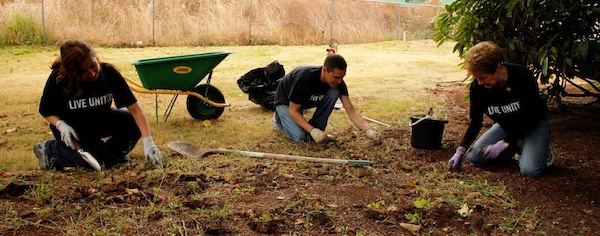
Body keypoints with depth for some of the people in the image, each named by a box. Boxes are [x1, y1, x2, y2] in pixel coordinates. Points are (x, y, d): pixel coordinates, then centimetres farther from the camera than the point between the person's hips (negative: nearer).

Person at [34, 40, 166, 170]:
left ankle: (107, 155, 4)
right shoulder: (58, 79, -27)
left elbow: (135, 108, -27)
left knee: (134, 124, -21)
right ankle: (49, 150, -1)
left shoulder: (109, 73, -26)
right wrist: (61, 125, -31)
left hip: (100, 120, 3)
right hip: (69, 126, -3)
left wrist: (148, 143, -37)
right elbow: (45, 111, -10)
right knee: (100, 161, -23)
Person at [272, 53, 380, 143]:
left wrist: (368, 130, -37)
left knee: (334, 92, -23)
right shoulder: (304, 77, -39)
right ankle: (280, 118, 6)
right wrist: (312, 131, -41)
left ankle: (316, 128, -8)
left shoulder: (338, 82, -22)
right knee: (300, 137, -26)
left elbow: (351, 110, -22)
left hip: (307, 101, 5)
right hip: (286, 102, -4)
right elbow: (293, 111, -31)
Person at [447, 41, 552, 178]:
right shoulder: (477, 87, -19)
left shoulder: (523, 77, -30)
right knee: (473, 156, -11)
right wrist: (461, 150, -20)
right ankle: (517, 147, 7)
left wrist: (504, 143, -30)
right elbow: (475, 123, -8)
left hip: (534, 124, -5)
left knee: (530, 170, -27)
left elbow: (529, 119, -23)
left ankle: (541, 148, 6)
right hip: (506, 126, 5)